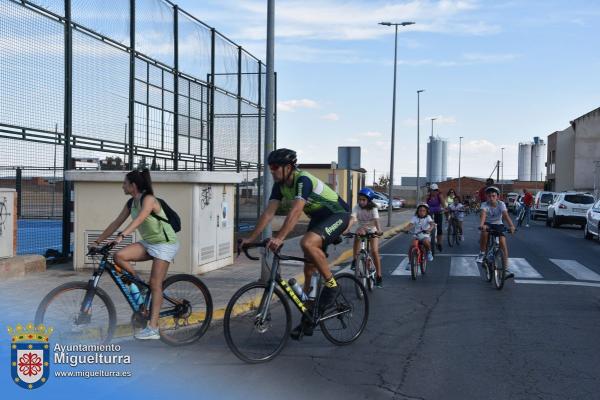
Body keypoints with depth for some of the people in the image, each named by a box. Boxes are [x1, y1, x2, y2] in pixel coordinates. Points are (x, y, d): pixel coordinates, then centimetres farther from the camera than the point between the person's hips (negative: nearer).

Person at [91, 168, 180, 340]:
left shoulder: (148, 199, -18)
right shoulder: (131, 203, 5)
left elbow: (139, 220, -35)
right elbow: (117, 222, 7)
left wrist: (121, 235, -47)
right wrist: (98, 241, 3)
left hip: (165, 244, -7)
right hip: (148, 243, 7)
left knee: (155, 284, -10)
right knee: (119, 256, -14)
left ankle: (153, 328, -8)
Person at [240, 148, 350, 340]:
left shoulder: (303, 180, -29)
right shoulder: (280, 185, -5)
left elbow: (296, 211, -41)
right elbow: (269, 212, -8)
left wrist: (279, 238, -51)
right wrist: (251, 238, -16)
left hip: (337, 215, -8)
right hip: (318, 217, 9)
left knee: (308, 243, -35)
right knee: (309, 269, 5)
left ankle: (331, 285, -16)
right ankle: (308, 320, 14)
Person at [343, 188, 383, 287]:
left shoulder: (373, 208, -20)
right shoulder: (357, 207, -17)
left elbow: (376, 220, -34)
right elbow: (352, 218, -30)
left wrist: (378, 229, -54)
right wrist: (347, 229, -48)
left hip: (372, 230, -2)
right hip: (362, 229, 2)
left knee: (374, 251, -18)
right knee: (357, 236, -32)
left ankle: (378, 276, -6)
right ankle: (355, 259, -11)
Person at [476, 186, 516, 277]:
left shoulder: (501, 204, -15)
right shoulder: (485, 205, -17)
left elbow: (506, 215, -29)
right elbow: (483, 215, -35)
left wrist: (511, 226, -46)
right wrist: (481, 225, -55)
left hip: (498, 225, 1)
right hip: (488, 224, -1)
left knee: (503, 242, -19)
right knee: (484, 230, -36)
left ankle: (506, 269, -13)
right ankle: (482, 253, -16)